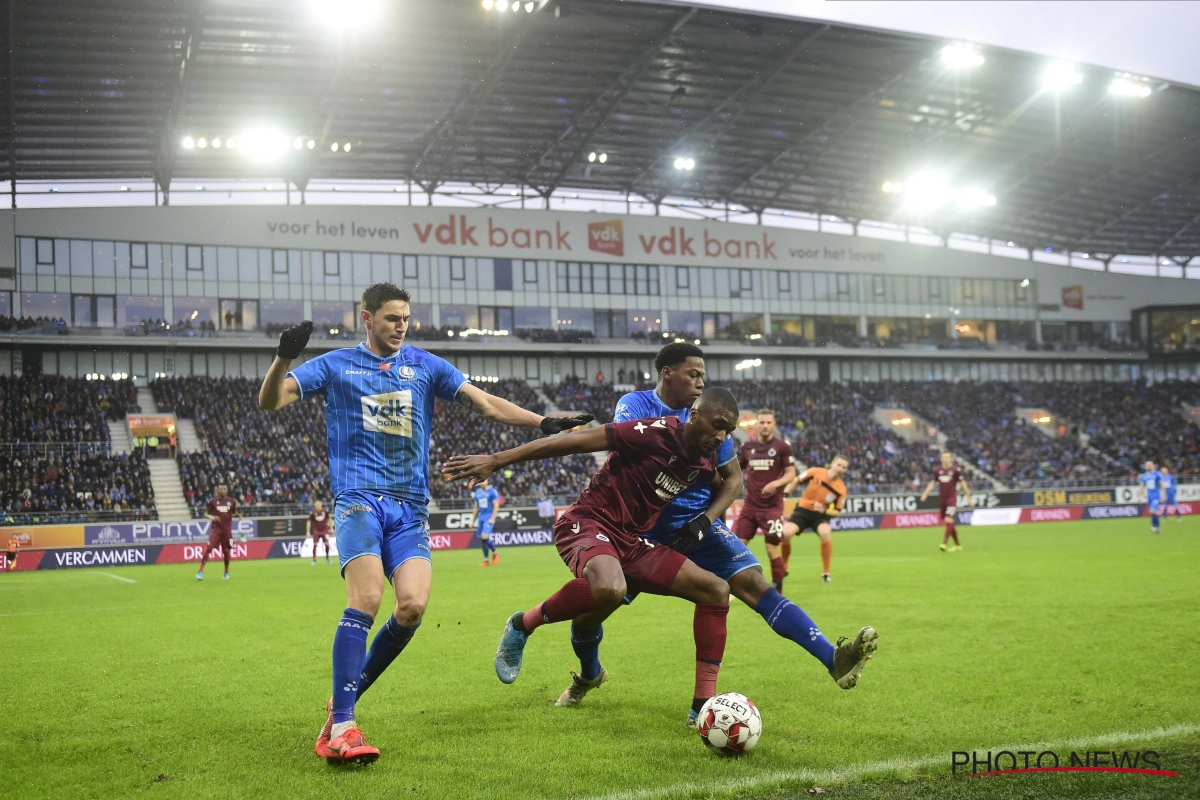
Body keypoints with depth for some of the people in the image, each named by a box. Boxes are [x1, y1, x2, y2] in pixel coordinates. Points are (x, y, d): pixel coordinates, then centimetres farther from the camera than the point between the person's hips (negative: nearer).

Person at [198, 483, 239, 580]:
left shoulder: (232, 501, 5)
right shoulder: (212, 501, -1)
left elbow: (234, 513, 17)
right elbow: (206, 514, 1)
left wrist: (238, 515, -6)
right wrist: (211, 517, -20)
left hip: (227, 530, 2)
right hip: (216, 529, -2)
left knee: (226, 551, 7)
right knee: (209, 549, -14)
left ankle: (226, 572, 26)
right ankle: (201, 571, -10)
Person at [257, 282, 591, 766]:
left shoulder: (426, 366, 16)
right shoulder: (335, 365, 10)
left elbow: (485, 403, 13)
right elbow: (270, 401, 3)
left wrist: (543, 423, 1)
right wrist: (284, 358, -17)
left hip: (410, 507, 3)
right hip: (359, 497, -3)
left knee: (413, 605, -16)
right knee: (367, 599, -23)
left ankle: (345, 698, 4)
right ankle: (341, 728, -20)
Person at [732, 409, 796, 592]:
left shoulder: (782, 447, -5)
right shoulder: (748, 446, 6)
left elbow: (791, 473, -6)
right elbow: (736, 469, 20)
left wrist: (776, 484, -23)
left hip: (772, 506, -4)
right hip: (750, 505, 4)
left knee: (772, 549, -5)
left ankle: (777, 589, 10)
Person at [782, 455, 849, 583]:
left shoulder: (841, 489, -12)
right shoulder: (815, 472, -13)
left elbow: (837, 512, -4)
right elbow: (796, 481, 1)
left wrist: (824, 511, -23)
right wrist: (784, 495, -7)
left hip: (821, 515, 0)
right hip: (803, 510, 0)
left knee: (826, 533, -33)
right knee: (785, 533, -22)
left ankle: (825, 573, -14)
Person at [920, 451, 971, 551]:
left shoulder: (955, 470, -6)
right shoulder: (937, 470, 6)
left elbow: (963, 483, -1)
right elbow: (933, 483, 16)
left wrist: (968, 497, 0)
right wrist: (925, 493, 6)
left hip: (952, 499, -5)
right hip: (942, 499, 5)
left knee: (948, 521, -17)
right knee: (948, 524, 9)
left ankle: (944, 543, -19)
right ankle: (957, 545, 20)